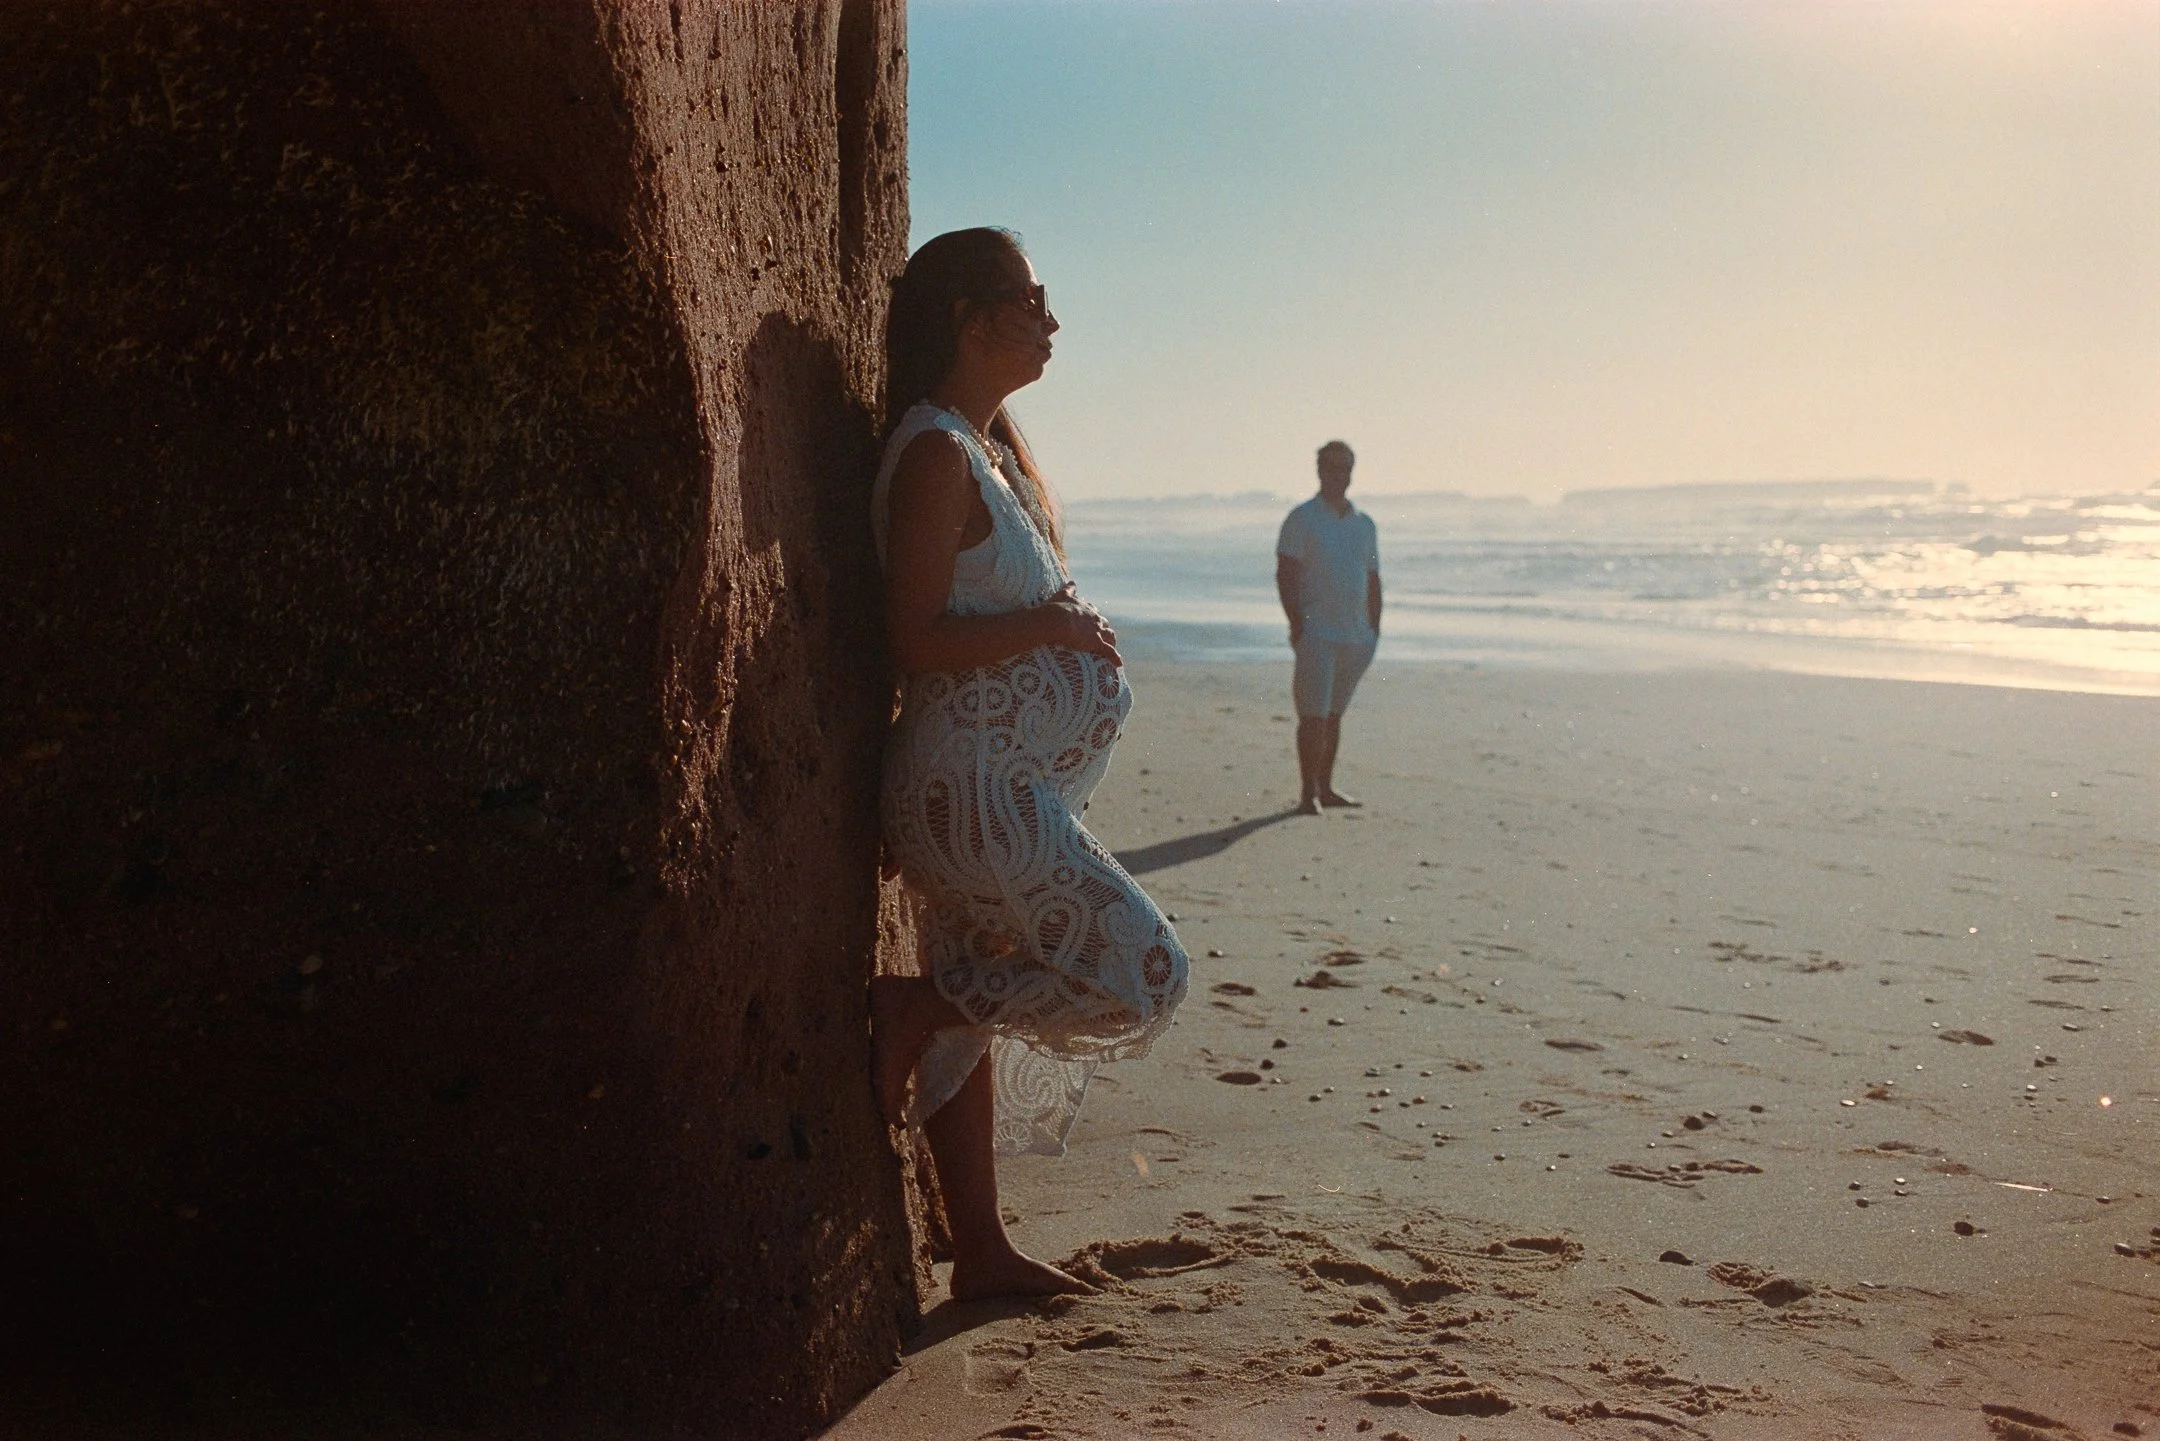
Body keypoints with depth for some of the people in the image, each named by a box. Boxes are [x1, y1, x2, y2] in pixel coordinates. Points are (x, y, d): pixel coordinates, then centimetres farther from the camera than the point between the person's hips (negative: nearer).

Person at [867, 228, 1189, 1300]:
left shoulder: (989, 448, 15)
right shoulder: (936, 451, -14)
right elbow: (917, 639, -20)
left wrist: (1070, 633, 12)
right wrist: (1052, 626, -15)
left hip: (1005, 788, 10)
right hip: (973, 784, -10)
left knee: (977, 1022, 14)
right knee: (1139, 977, -7)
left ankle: (982, 1253, 23)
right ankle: (908, 1008, 1)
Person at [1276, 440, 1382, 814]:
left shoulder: (1365, 524, 14)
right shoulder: (1302, 520, -3)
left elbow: (1372, 582, 17)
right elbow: (1285, 575, -8)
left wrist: (1374, 630, 11)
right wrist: (1297, 625, -16)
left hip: (1357, 636, 6)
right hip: (1317, 633, -5)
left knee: (1334, 713, 12)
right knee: (1313, 715, -8)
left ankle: (1325, 787, 18)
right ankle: (1308, 794, -4)